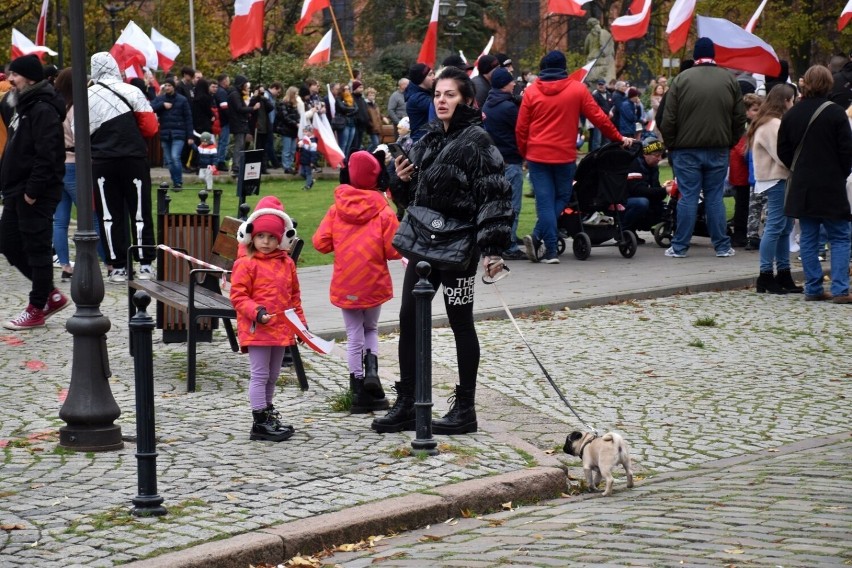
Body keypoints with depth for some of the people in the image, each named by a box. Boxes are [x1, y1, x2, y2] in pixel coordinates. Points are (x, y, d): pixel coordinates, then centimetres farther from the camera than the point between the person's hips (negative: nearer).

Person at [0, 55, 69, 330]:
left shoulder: (43, 110, -16)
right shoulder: (23, 106, 16)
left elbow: (46, 155, -23)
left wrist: (33, 190, -23)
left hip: (36, 195, -10)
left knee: (36, 249, -2)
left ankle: (37, 309, 6)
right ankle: (51, 295, 22)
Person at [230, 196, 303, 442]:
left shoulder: (287, 264, 9)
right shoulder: (245, 264, -9)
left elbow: (294, 295, 18)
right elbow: (238, 296, -11)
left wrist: (301, 321, 16)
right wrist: (257, 312, -23)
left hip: (281, 329, 6)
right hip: (256, 329, -6)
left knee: (272, 375, 17)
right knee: (260, 374, -3)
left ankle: (268, 412, 30)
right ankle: (260, 423, 0)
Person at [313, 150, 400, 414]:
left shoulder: (336, 209, -5)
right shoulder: (384, 211, -10)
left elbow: (320, 242, -8)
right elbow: (394, 250, -11)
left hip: (345, 284, 1)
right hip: (374, 283, -1)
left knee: (354, 336, 10)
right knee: (370, 328, 22)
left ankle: (359, 392, 10)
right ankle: (371, 369, -3)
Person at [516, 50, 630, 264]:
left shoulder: (531, 91, 3)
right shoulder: (577, 89, 0)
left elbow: (521, 128, 3)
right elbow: (598, 118, 4)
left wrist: (525, 154, 16)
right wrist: (619, 138, 16)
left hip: (537, 156, 1)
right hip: (565, 156, -1)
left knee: (545, 202, 3)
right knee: (561, 198, 11)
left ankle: (549, 251, -3)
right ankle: (538, 237, -9)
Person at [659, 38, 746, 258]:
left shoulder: (682, 79, -5)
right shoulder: (729, 80, 3)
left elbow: (668, 120, -6)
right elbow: (740, 118, 6)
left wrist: (671, 145, 6)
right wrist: (730, 142, 16)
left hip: (687, 149, -2)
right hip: (718, 150, 2)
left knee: (688, 197, 1)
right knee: (715, 197, 8)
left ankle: (679, 246, 4)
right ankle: (722, 246, 10)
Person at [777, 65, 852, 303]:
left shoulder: (791, 114, 2)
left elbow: (783, 151, 7)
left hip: (802, 186, 4)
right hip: (831, 186, -4)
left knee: (808, 239, 9)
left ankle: (813, 288, 8)